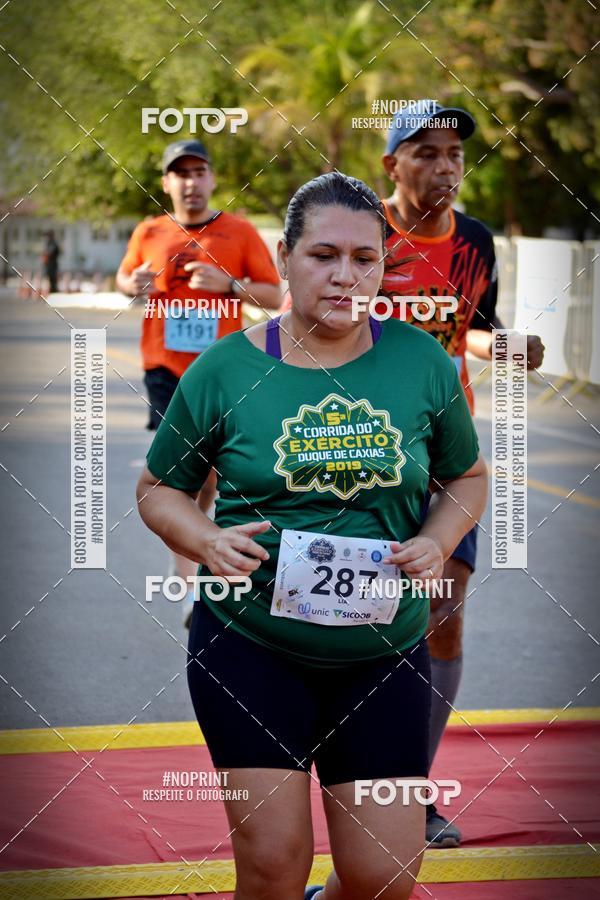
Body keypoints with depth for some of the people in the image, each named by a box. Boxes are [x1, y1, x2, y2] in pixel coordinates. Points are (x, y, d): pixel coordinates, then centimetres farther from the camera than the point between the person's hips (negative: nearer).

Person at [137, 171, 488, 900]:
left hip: (383, 648, 2)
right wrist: (206, 542, -14)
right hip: (249, 642, -2)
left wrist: (437, 544, -6)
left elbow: (467, 477, 14)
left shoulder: (421, 361, 0)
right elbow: (158, 489, 7)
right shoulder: (226, 369, -4)